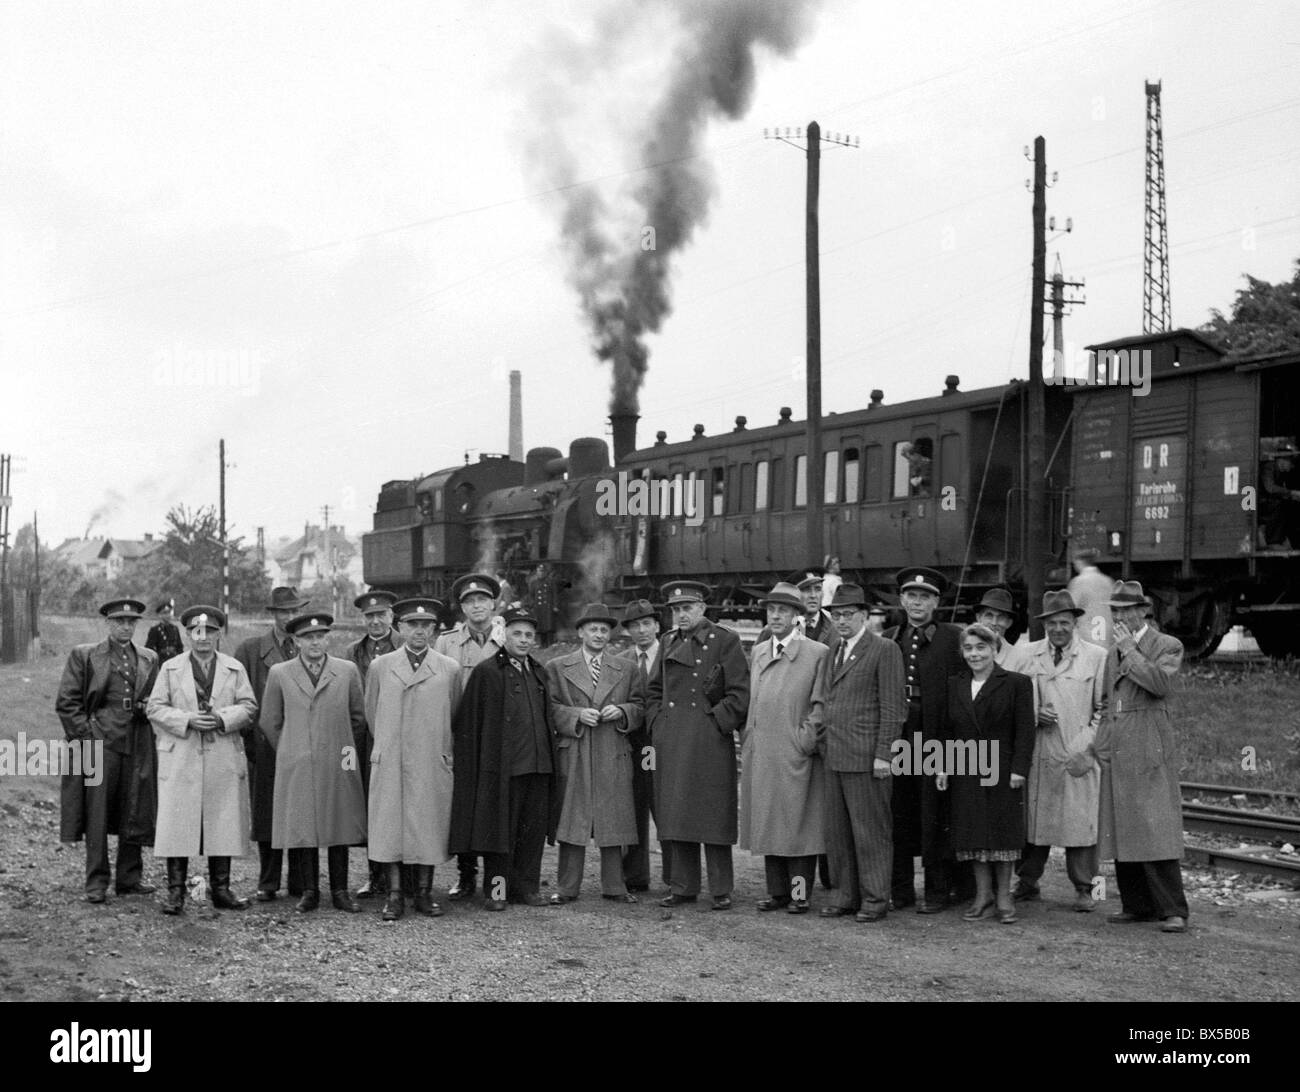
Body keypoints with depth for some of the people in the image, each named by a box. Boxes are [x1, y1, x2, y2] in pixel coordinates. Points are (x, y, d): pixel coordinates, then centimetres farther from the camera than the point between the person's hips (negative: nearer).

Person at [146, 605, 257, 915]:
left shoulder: (235, 669, 12)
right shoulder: (171, 668, 10)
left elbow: (248, 707, 4)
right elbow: (156, 708, 2)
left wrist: (222, 718, -14)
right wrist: (188, 720, -13)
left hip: (224, 760, 1)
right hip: (180, 759, -1)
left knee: (223, 824, 2)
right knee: (177, 824, -4)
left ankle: (220, 889, 11)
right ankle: (175, 892, 1)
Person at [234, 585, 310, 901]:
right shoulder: (250, 650, 5)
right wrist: (247, 740, -1)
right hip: (265, 748, -1)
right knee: (267, 815, 3)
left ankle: (300, 882, 12)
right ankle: (267, 883, 12)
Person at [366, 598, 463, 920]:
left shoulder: (450, 669, 5)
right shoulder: (380, 666, 7)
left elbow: (456, 717, 14)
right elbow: (371, 712, 16)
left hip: (433, 763, 0)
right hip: (389, 762, 0)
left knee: (429, 827, 2)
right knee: (389, 825, -1)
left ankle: (424, 893, 11)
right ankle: (395, 895, 6)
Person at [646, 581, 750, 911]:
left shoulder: (725, 641, -3)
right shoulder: (669, 642, 14)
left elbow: (740, 694, -6)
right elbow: (655, 689, 21)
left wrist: (717, 723, -12)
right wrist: (656, 723, 9)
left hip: (710, 742, -5)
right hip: (671, 742, 5)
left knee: (714, 817, -2)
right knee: (675, 815, 7)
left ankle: (721, 890, 6)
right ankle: (682, 887, 15)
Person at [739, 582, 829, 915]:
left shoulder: (817, 653, -2)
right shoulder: (756, 653, 14)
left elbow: (820, 705, -4)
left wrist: (806, 740, -10)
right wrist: (748, 739, 10)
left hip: (796, 755, -5)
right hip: (759, 755, 5)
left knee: (798, 823, -2)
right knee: (767, 822, 9)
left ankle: (800, 892, 5)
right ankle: (777, 891, 17)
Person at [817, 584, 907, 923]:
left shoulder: (884, 650, -6)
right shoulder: (835, 652, 17)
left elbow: (893, 707, -10)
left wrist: (883, 755, -14)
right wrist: (825, 746, 10)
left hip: (867, 758, -7)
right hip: (835, 757, 7)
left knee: (871, 831, -1)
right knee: (837, 831, 9)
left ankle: (875, 898, 8)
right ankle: (847, 895, 19)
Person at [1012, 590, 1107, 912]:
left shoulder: (1097, 657, 2)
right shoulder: (1029, 654, 10)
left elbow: (1104, 708, 1)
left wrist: (1086, 749, -7)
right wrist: (1035, 714, -6)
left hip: (1079, 756, -2)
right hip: (1037, 753, 2)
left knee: (1081, 821, -3)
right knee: (1032, 817, 5)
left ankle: (1083, 889, 8)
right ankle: (1027, 882, 17)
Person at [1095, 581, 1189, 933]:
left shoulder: (1167, 646, -1)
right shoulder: (1113, 652, 20)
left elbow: (1162, 683, -19)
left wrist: (1130, 650, -13)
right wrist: (1103, 745, 15)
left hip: (1150, 749, -7)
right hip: (1117, 752, 7)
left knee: (1156, 830, -10)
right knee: (1122, 831, 6)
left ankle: (1173, 911, -7)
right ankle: (1137, 905, 14)